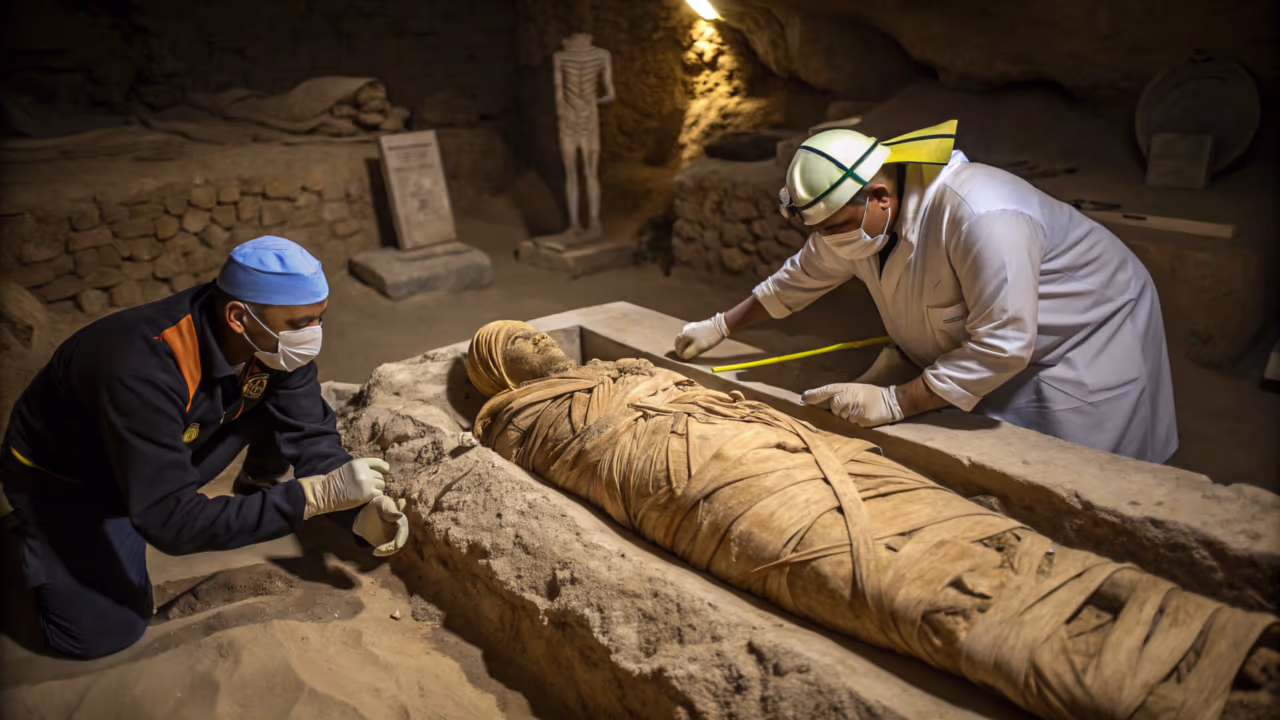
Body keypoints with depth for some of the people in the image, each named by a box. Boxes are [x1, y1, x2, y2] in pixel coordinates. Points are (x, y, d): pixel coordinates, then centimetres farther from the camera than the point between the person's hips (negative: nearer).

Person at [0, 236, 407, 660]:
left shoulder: (278, 340, -22)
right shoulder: (143, 369, -40)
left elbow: (310, 436, -13)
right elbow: (172, 523, -40)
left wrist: (361, 504, -29)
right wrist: (316, 495, -44)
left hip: (172, 449, 5)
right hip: (64, 474, -4)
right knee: (103, 631, -17)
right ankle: (39, 544, 11)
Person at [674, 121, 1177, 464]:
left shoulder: (980, 217, -39)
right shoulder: (857, 211, -11)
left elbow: (1002, 343, -37)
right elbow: (801, 279, 6)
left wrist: (895, 402, -34)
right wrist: (721, 327, 8)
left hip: (1086, 345, -7)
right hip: (986, 354, 8)